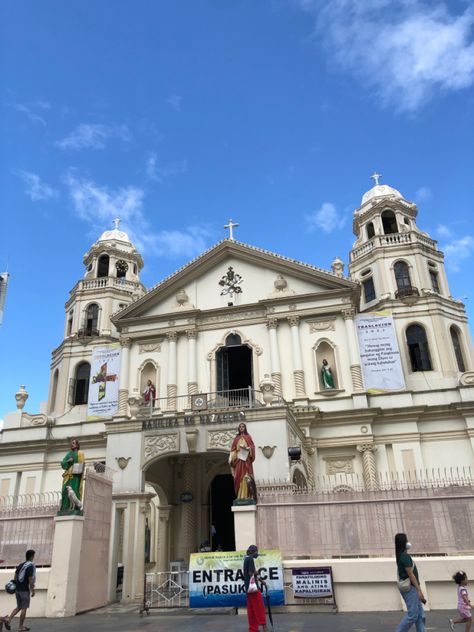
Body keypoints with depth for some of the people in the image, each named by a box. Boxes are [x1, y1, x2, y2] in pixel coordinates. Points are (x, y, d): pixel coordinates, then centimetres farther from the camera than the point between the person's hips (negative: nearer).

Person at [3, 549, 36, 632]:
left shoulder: (20, 565, 9)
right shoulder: (31, 566, -15)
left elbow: (15, 577, 12)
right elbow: (30, 580, -17)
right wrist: (32, 590, -9)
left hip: (18, 589, 7)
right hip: (25, 590, -7)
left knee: (19, 607, 20)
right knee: (24, 608, 4)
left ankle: (8, 619, 3)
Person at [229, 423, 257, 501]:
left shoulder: (248, 437, 13)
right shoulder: (236, 438, 17)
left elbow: (252, 447, 3)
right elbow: (233, 449, 11)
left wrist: (247, 448, -17)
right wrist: (231, 458, -2)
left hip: (246, 459, -2)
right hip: (238, 459, 2)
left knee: (247, 476, -12)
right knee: (239, 476, -5)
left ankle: (247, 496, -14)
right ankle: (240, 497, -5)